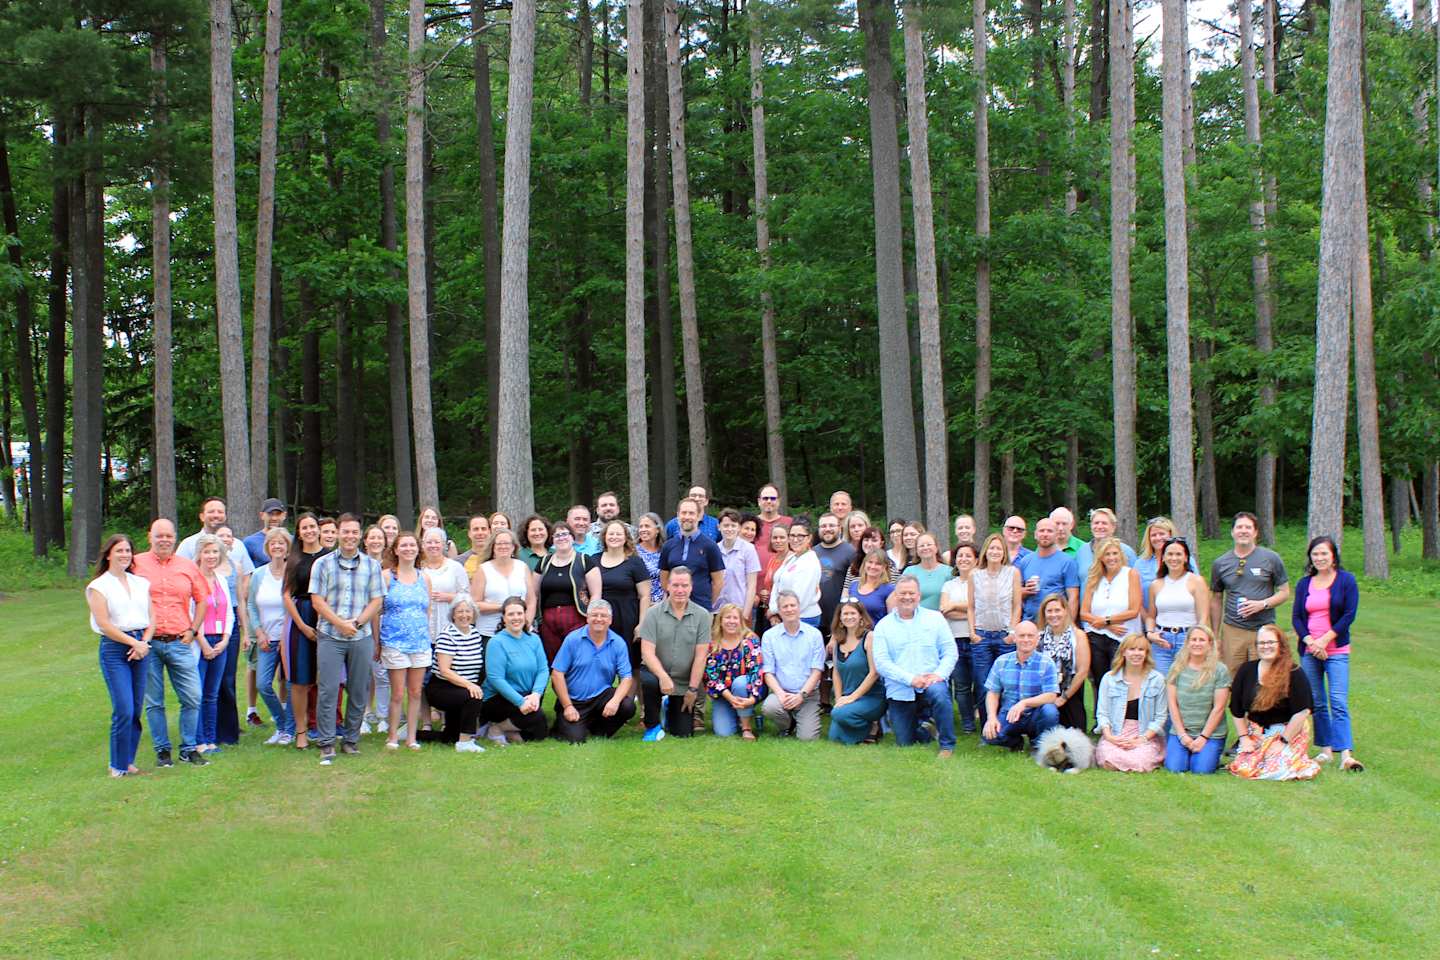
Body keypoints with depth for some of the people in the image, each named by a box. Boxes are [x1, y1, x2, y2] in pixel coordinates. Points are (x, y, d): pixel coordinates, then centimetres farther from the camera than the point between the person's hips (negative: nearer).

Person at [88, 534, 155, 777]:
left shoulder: (141, 583, 15)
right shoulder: (99, 586, 0)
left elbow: (152, 616, 11)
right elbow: (104, 624, -7)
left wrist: (144, 643, -5)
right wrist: (133, 642, -11)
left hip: (140, 646, 5)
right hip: (114, 649, -5)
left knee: (136, 709, 4)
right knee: (124, 710, -11)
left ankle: (129, 760, 15)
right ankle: (118, 765, 0)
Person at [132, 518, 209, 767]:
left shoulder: (188, 567, 9)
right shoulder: (136, 564, 2)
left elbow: (201, 600, 17)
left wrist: (192, 630, 6)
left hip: (180, 643, 2)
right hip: (147, 643, -2)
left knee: (192, 698, -2)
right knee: (153, 702, 4)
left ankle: (189, 749, 11)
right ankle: (162, 750, 15)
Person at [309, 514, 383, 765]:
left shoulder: (371, 565, 9)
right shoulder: (323, 564, 4)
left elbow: (376, 601, 5)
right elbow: (317, 601, -1)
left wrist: (357, 622, -10)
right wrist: (340, 623, -12)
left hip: (362, 637, 2)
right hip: (330, 636, -2)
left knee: (359, 692, 6)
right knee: (328, 691, -5)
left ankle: (351, 740, 17)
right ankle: (326, 744, 0)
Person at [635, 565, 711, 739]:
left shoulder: (702, 615, -6)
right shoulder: (653, 613, -8)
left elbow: (700, 655, -6)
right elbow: (647, 651, -14)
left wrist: (693, 689, -8)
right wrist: (663, 677, -29)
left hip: (684, 683, 2)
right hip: (656, 672, -2)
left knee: (683, 734, 2)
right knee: (648, 681, -38)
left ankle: (668, 708, 38)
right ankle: (652, 726, -10)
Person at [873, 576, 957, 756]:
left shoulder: (935, 618, 8)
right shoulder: (883, 626, 5)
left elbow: (950, 651, 3)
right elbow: (881, 662, -6)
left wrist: (939, 674, -17)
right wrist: (911, 679, -18)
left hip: (931, 682, -1)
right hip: (899, 691, 1)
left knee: (938, 692, -37)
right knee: (904, 746, 0)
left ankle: (948, 746, -19)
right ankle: (920, 722, 35)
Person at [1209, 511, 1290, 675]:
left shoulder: (1271, 558, 3)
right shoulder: (1220, 563, 9)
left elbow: (1285, 592, 6)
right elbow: (1216, 600, 16)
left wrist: (1262, 604, -11)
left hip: (1264, 630, -2)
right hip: (1232, 630, 2)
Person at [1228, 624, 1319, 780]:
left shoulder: (1294, 674, -11)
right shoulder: (1246, 670, 3)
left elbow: (1302, 712, -15)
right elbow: (1237, 709, 8)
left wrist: (1283, 742, -16)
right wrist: (1244, 737, 1)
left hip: (1290, 732, -3)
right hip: (1256, 731, 3)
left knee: (1278, 770, -24)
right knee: (1243, 769, -18)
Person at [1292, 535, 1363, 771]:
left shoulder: (1346, 580, 1)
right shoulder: (1304, 584, 11)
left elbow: (1349, 615, -5)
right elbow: (1296, 617, 7)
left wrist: (1324, 640, -11)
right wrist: (1310, 642, -10)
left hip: (1336, 650, -4)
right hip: (1309, 651, 4)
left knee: (1338, 702, -13)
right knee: (1316, 703, 6)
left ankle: (1346, 755, -20)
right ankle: (1326, 749, 13)